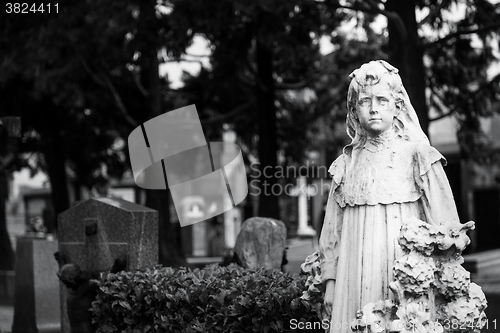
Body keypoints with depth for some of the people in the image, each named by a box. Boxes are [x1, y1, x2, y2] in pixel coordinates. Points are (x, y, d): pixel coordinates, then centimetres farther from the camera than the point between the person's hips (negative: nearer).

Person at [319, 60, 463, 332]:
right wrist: (330, 279, 9)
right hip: (356, 274, 3)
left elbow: (443, 217, -1)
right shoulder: (347, 163, 9)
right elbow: (333, 226, 12)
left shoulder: (417, 155, 0)